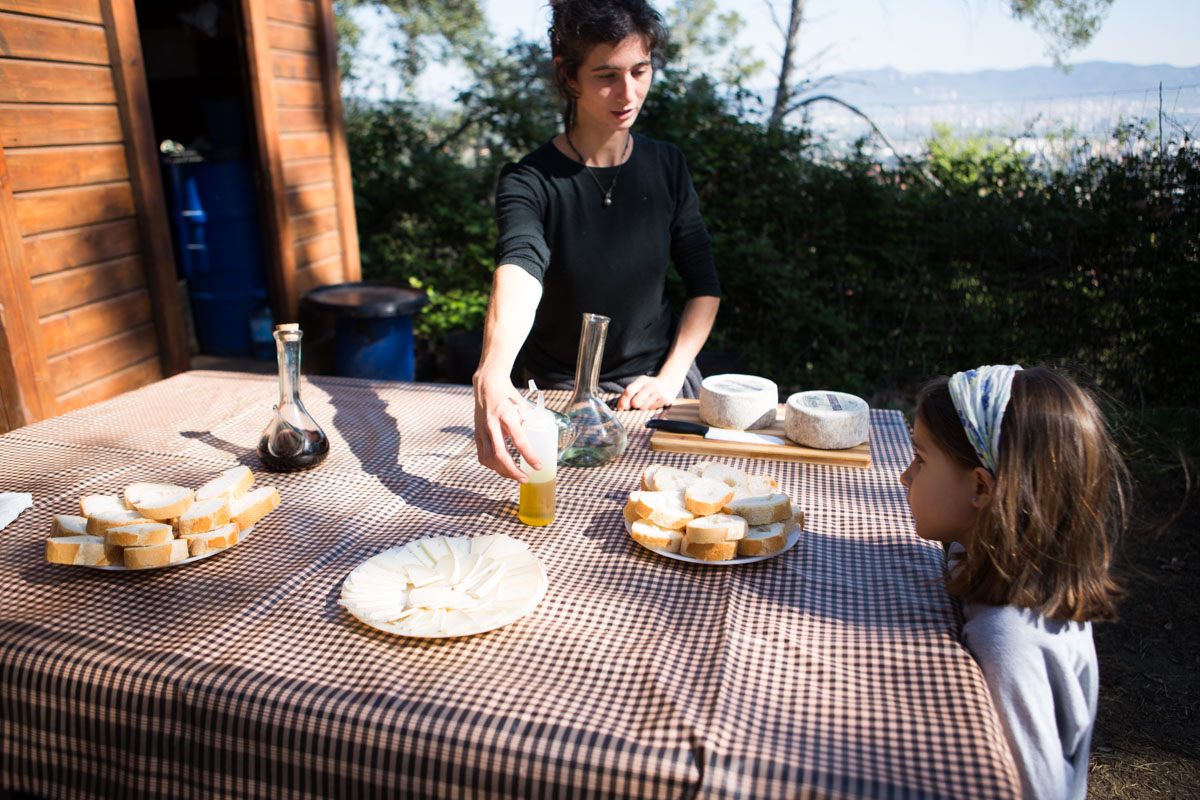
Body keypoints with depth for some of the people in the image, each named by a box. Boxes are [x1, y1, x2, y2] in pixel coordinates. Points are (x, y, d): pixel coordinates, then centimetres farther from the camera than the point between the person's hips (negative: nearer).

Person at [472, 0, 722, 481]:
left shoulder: (666, 166, -2)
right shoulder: (530, 182, -15)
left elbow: (704, 286, 3)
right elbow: (518, 270, -37)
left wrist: (670, 377, -10)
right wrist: (492, 375, -56)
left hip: (654, 383, 3)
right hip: (562, 394, -2)